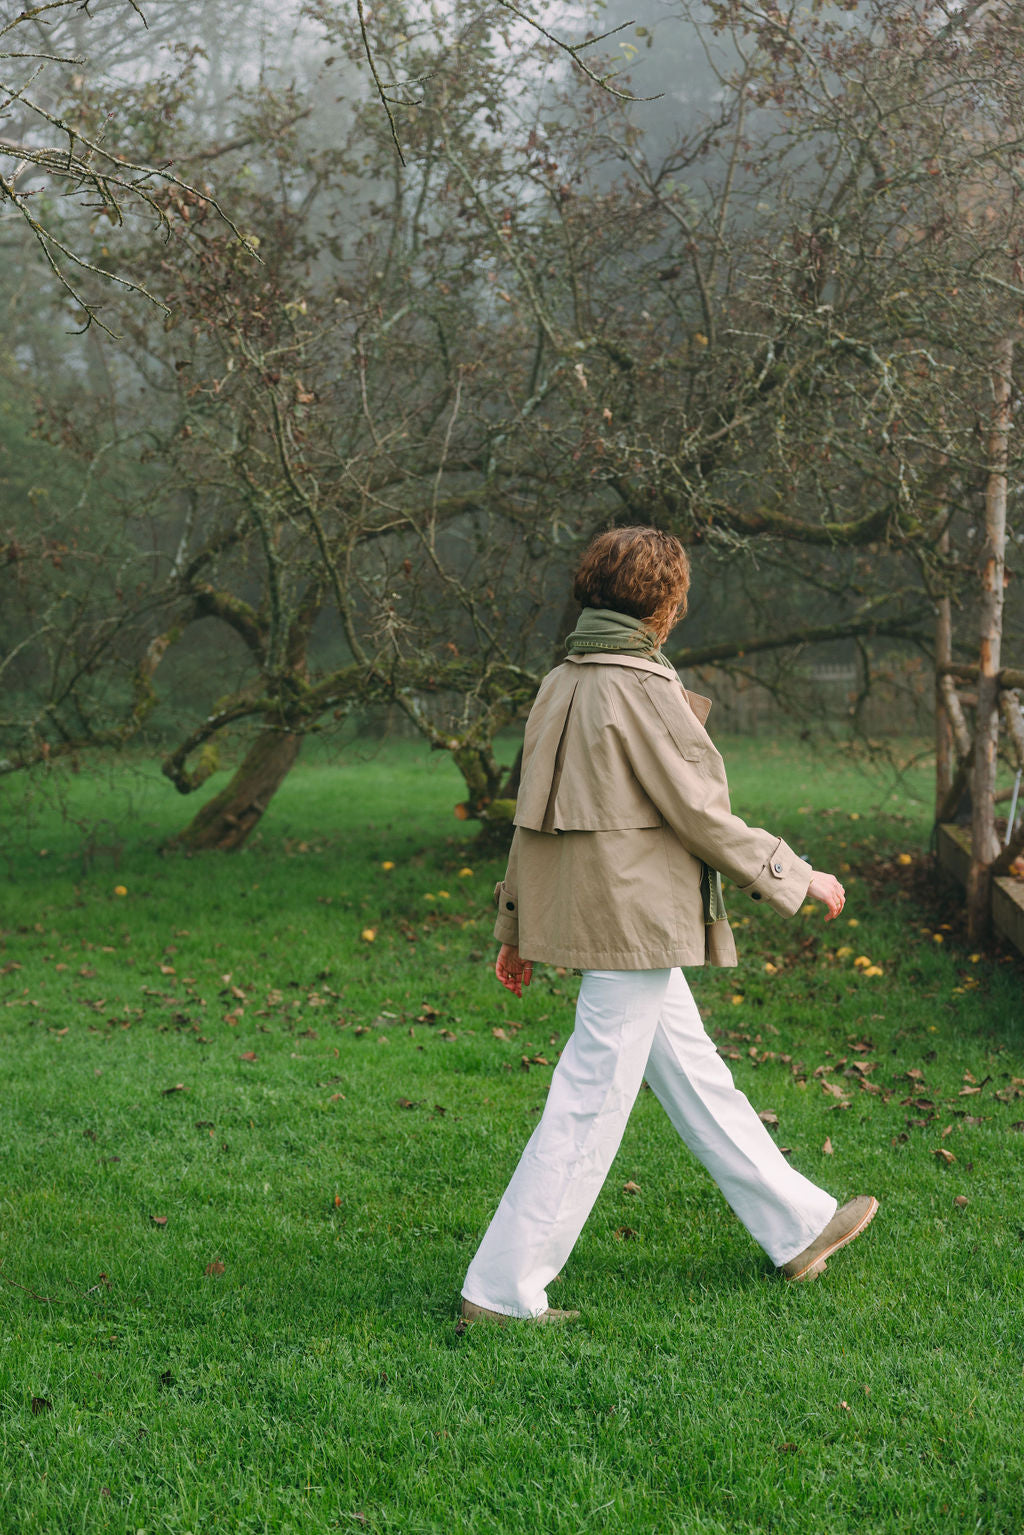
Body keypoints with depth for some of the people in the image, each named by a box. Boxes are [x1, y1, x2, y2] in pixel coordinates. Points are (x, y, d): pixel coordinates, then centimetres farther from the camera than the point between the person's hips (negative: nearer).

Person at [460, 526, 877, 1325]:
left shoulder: (561, 684, 9)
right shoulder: (643, 690, -18)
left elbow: (535, 811, 14)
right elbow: (702, 814, -15)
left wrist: (517, 929, 20)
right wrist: (798, 876, -3)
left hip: (588, 917, 10)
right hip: (635, 922, -10)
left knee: (695, 1075, 18)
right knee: (589, 1106, -4)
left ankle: (797, 1226, 32)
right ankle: (501, 1290, 2)